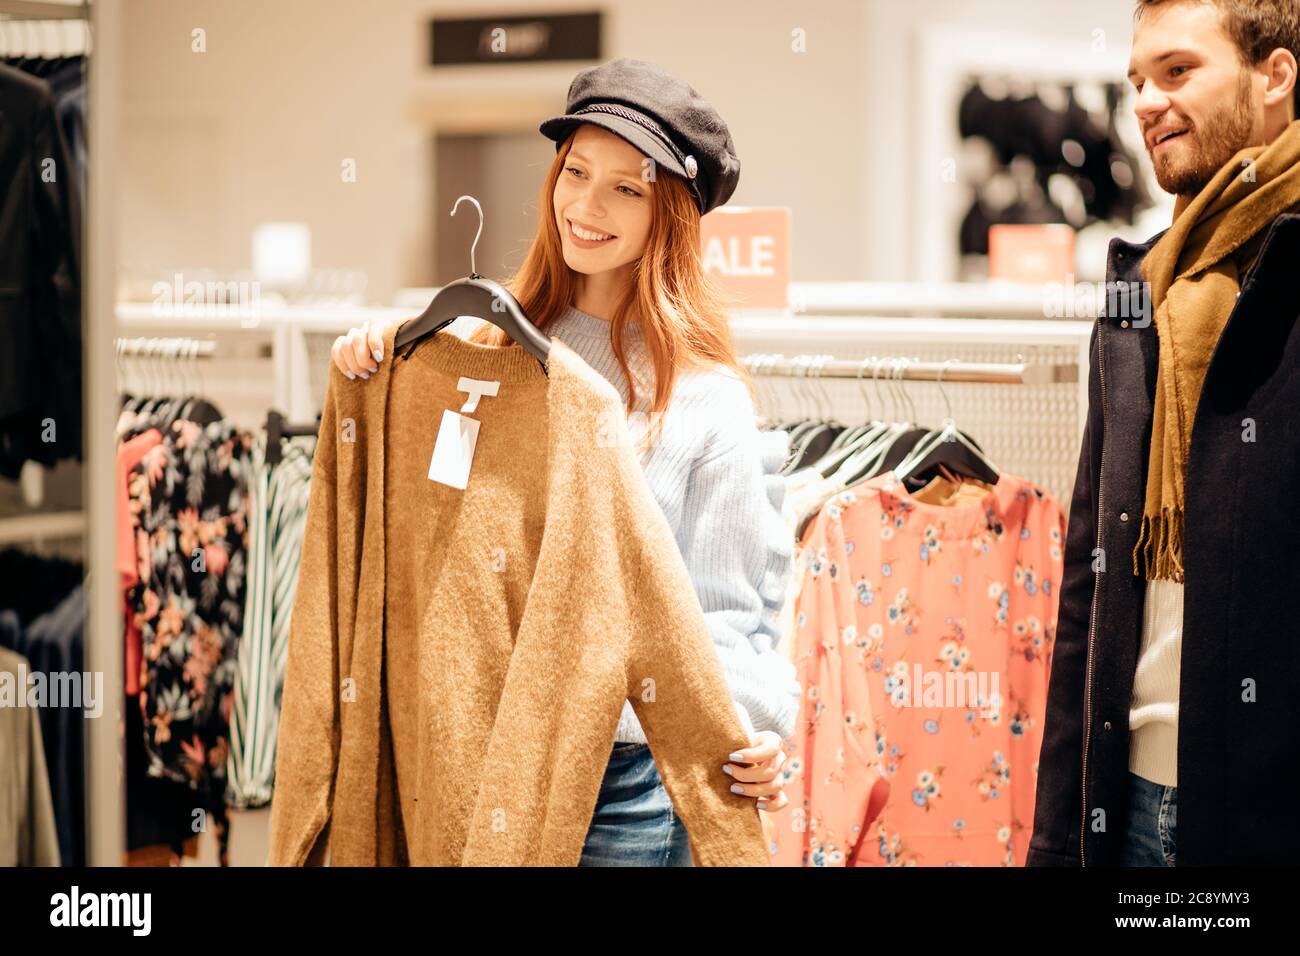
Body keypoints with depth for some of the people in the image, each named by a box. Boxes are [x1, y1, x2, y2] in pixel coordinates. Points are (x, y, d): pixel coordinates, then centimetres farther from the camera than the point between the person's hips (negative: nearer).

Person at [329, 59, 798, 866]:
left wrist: (754, 730, -25)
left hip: (627, 777, -4)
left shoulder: (706, 400, -5)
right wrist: (373, 379, -1)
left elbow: (727, 613, -7)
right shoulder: (498, 352, 8)